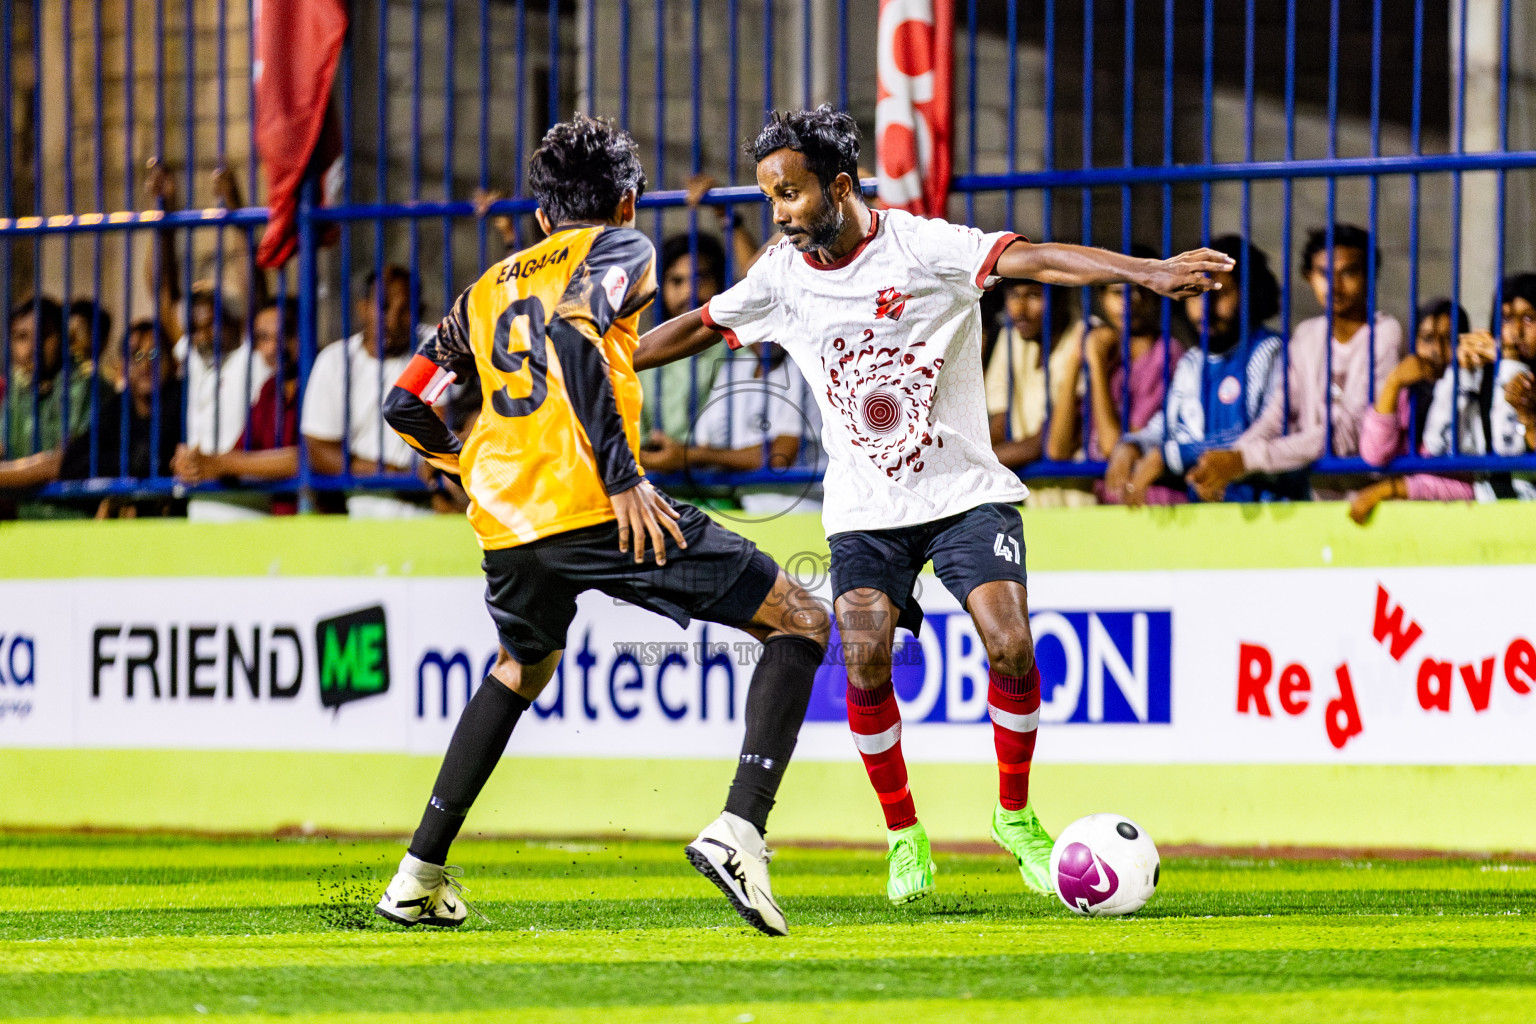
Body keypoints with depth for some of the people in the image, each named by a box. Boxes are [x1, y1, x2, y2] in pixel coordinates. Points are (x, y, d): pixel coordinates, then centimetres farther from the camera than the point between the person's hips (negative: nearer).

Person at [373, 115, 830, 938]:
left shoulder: (487, 290, 26)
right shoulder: (619, 249, 8)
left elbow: (406, 406, 26)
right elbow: (571, 331, -13)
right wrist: (622, 472, -17)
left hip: (505, 519, 7)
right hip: (592, 506, -7)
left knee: (521, 669, 35)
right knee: (799, 623, 2)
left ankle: (419, 876, 32)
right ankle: (738, 830, -19)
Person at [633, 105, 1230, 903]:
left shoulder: (921, 246, -13)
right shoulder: (782, 277, 1)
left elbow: (1031, 259, -25)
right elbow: (698, 328, 16)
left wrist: (1148, 272, -38)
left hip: (965, 492, -3)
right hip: (863, 509, 3)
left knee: (1011, 648, -17)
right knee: (865, 667, -15)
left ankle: (1016, 815, 6)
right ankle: (903, 836, 4)